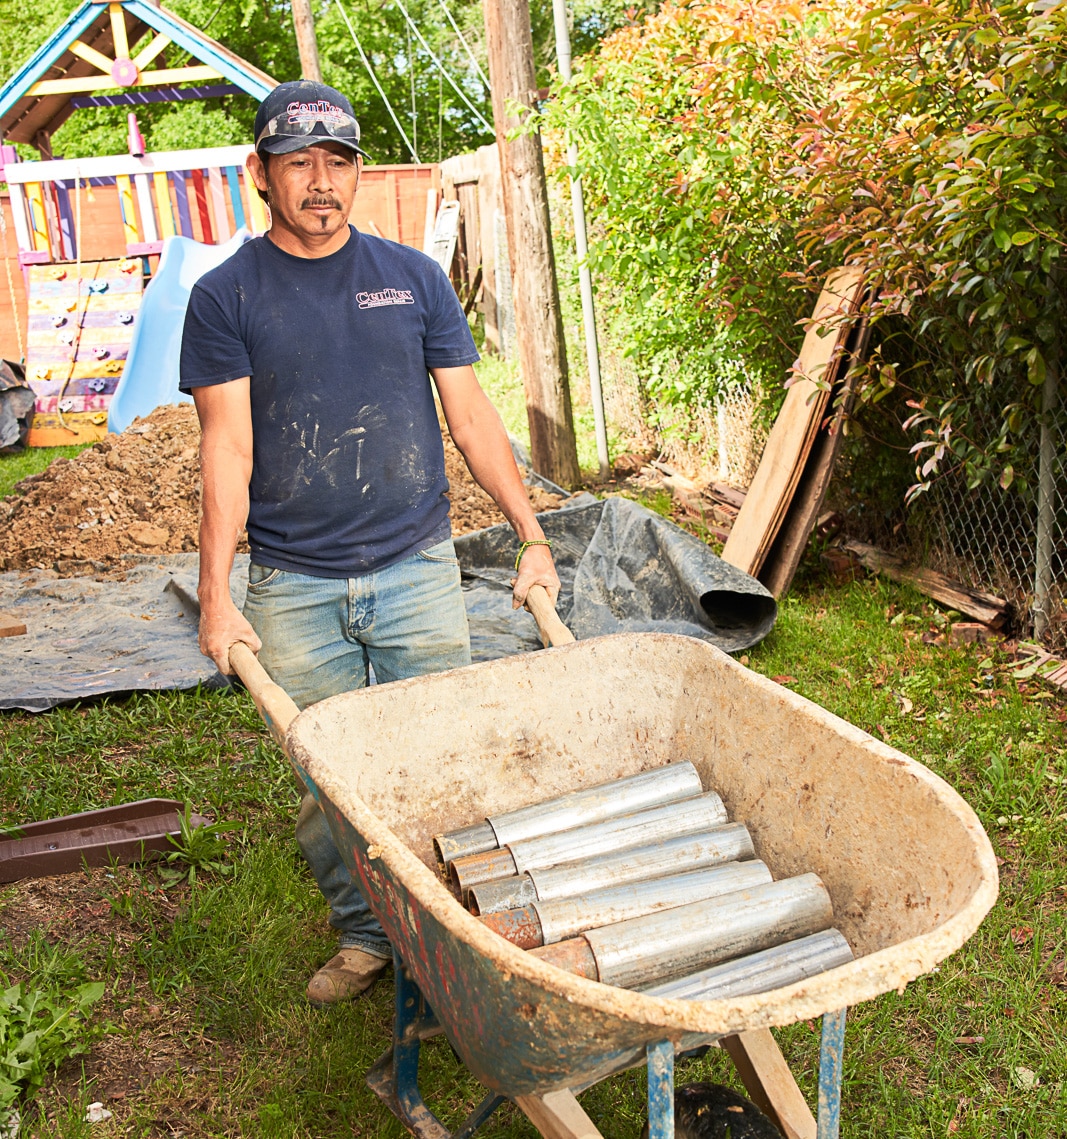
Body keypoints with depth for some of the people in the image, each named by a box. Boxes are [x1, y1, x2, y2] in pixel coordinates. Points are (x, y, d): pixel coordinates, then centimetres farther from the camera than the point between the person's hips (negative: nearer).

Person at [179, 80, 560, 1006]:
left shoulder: (414, 278, 6)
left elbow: (470, 414, 7)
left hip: (416, 572, 1)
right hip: (295, 591, 0)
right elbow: (227, 450, -4)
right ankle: (365, 934, 28)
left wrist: (532, 536, 4)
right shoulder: (226, 297, 1)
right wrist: (216, 595, -10)